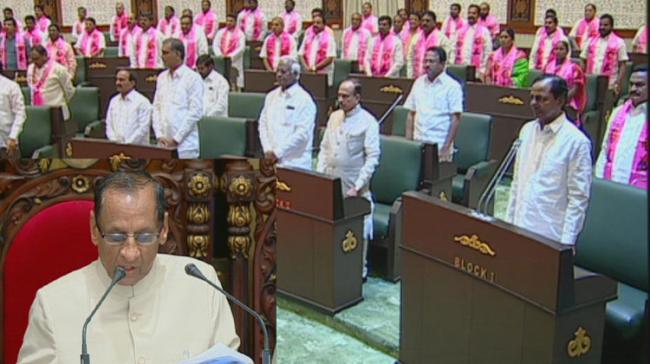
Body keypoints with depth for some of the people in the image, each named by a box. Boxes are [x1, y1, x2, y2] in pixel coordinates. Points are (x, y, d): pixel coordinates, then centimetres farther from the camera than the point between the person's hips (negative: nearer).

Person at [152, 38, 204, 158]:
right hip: (164, 143, 6)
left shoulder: (193, 78, -6)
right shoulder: (162, 78, 13)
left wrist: (176, 138, -12)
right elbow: (156, 108, 14)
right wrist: (159, 135, 1)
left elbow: (196, 112, -11)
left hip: (185, 145, -6)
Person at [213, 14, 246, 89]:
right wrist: (219, 54, -10)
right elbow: (215, 45, 8)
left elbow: (242, 47, -8)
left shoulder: (240, 34, 2)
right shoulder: (221, 32, 14)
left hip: (235, 62, -3)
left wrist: (231, 56, -16)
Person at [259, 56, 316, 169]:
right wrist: (267, 150, -2)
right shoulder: (271, 96, 13)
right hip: (272, 161, 5)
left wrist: (277, 152, -12)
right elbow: (263, 124, 12)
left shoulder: (304, 100, -6)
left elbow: (302, 133, -13)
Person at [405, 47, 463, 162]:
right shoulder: (419, 82, 11)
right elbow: (411, 114, 14)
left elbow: (455, 119, -7)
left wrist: (446, 147, -13)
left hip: (439, 146, -4)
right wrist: (408, 142, 6)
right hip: (417, 144, 4)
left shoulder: (452, 86, -4)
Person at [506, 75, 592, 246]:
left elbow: (578, 198, -11)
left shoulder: (576, 141, -11)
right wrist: (509, 221, 12)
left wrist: (566, 242, -14)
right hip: (519, 229, 5)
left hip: (550, 237, -5)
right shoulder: (527, 130, 7)